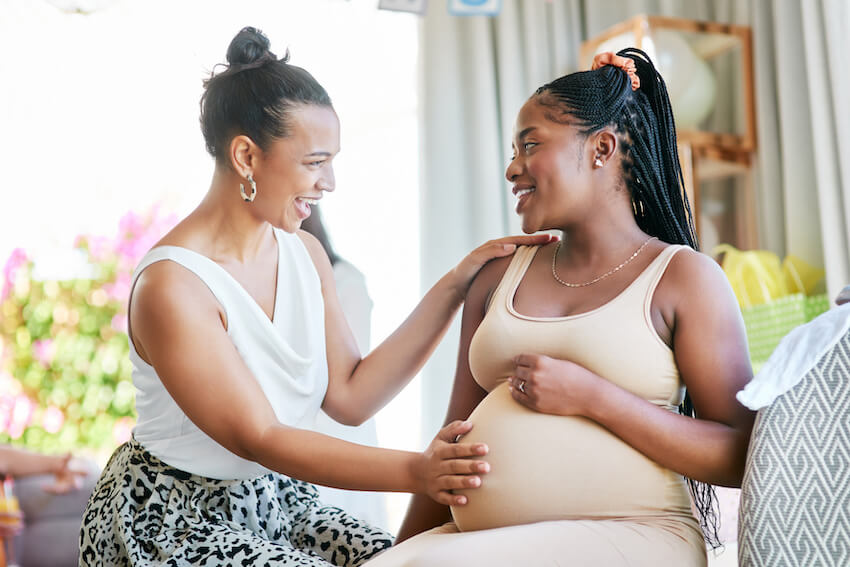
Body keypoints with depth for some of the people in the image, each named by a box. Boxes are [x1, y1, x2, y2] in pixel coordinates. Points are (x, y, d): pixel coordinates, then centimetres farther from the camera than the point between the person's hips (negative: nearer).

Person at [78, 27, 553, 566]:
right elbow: (258, 438, -24)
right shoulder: (171, 285, -21)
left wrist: (452, 288, -8)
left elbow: (350, 396, -3)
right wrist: (413, 470, -34)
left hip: (280, 502, 7)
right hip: (174, 522, -7)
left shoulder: (305, 253, 3)